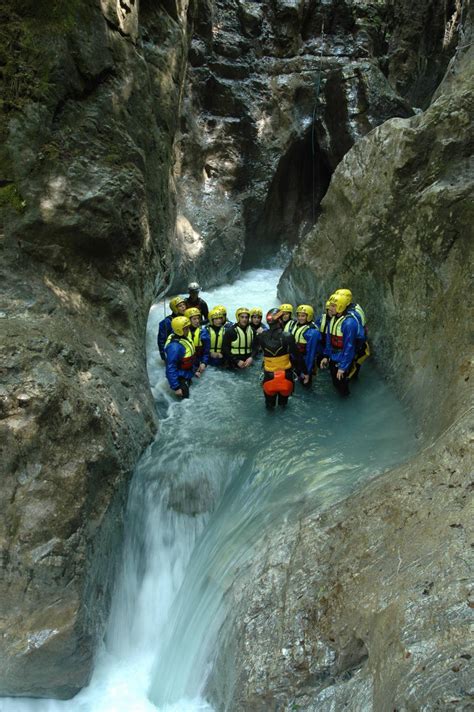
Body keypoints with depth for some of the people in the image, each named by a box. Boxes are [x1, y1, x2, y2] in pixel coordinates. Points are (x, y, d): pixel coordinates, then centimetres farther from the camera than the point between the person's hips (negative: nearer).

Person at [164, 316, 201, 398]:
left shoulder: (185, 338, -3)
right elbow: (171, 369, -30)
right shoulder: (174, 346, -32)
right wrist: (176, 387, -29)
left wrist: (195, 370, 17)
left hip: (187, 376, 9)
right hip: (180, 379, -9)